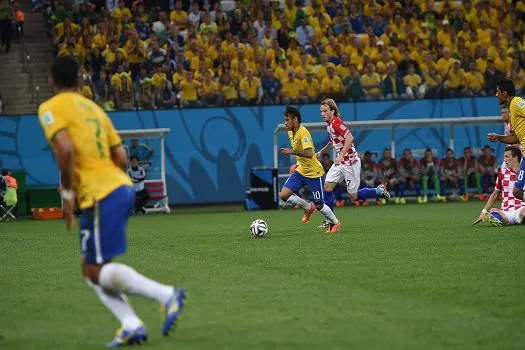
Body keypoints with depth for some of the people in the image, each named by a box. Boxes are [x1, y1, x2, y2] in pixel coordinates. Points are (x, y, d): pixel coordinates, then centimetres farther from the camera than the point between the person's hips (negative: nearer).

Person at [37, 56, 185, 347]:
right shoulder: (92, 107, 21)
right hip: (121, 186, 8)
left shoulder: (50, 108, -2)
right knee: (91, 268, 14)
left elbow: (66, 150, -20)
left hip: (101, 195, -8)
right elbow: (121, 158, 17)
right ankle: (131, 326, 2)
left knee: (96, 270, -4)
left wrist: (68, 193, -10)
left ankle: (167, 295, -14)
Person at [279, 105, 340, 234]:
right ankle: (308, 207, 15)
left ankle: (335, 223, 29)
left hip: (314, 173, -8)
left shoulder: (303, 133, -24)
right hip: (301, 170, 8)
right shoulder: (290, 132, 3)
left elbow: (309, 154, -35)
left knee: (319, 205, 2)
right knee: (284, 195, -8)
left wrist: (292, 151, -33)